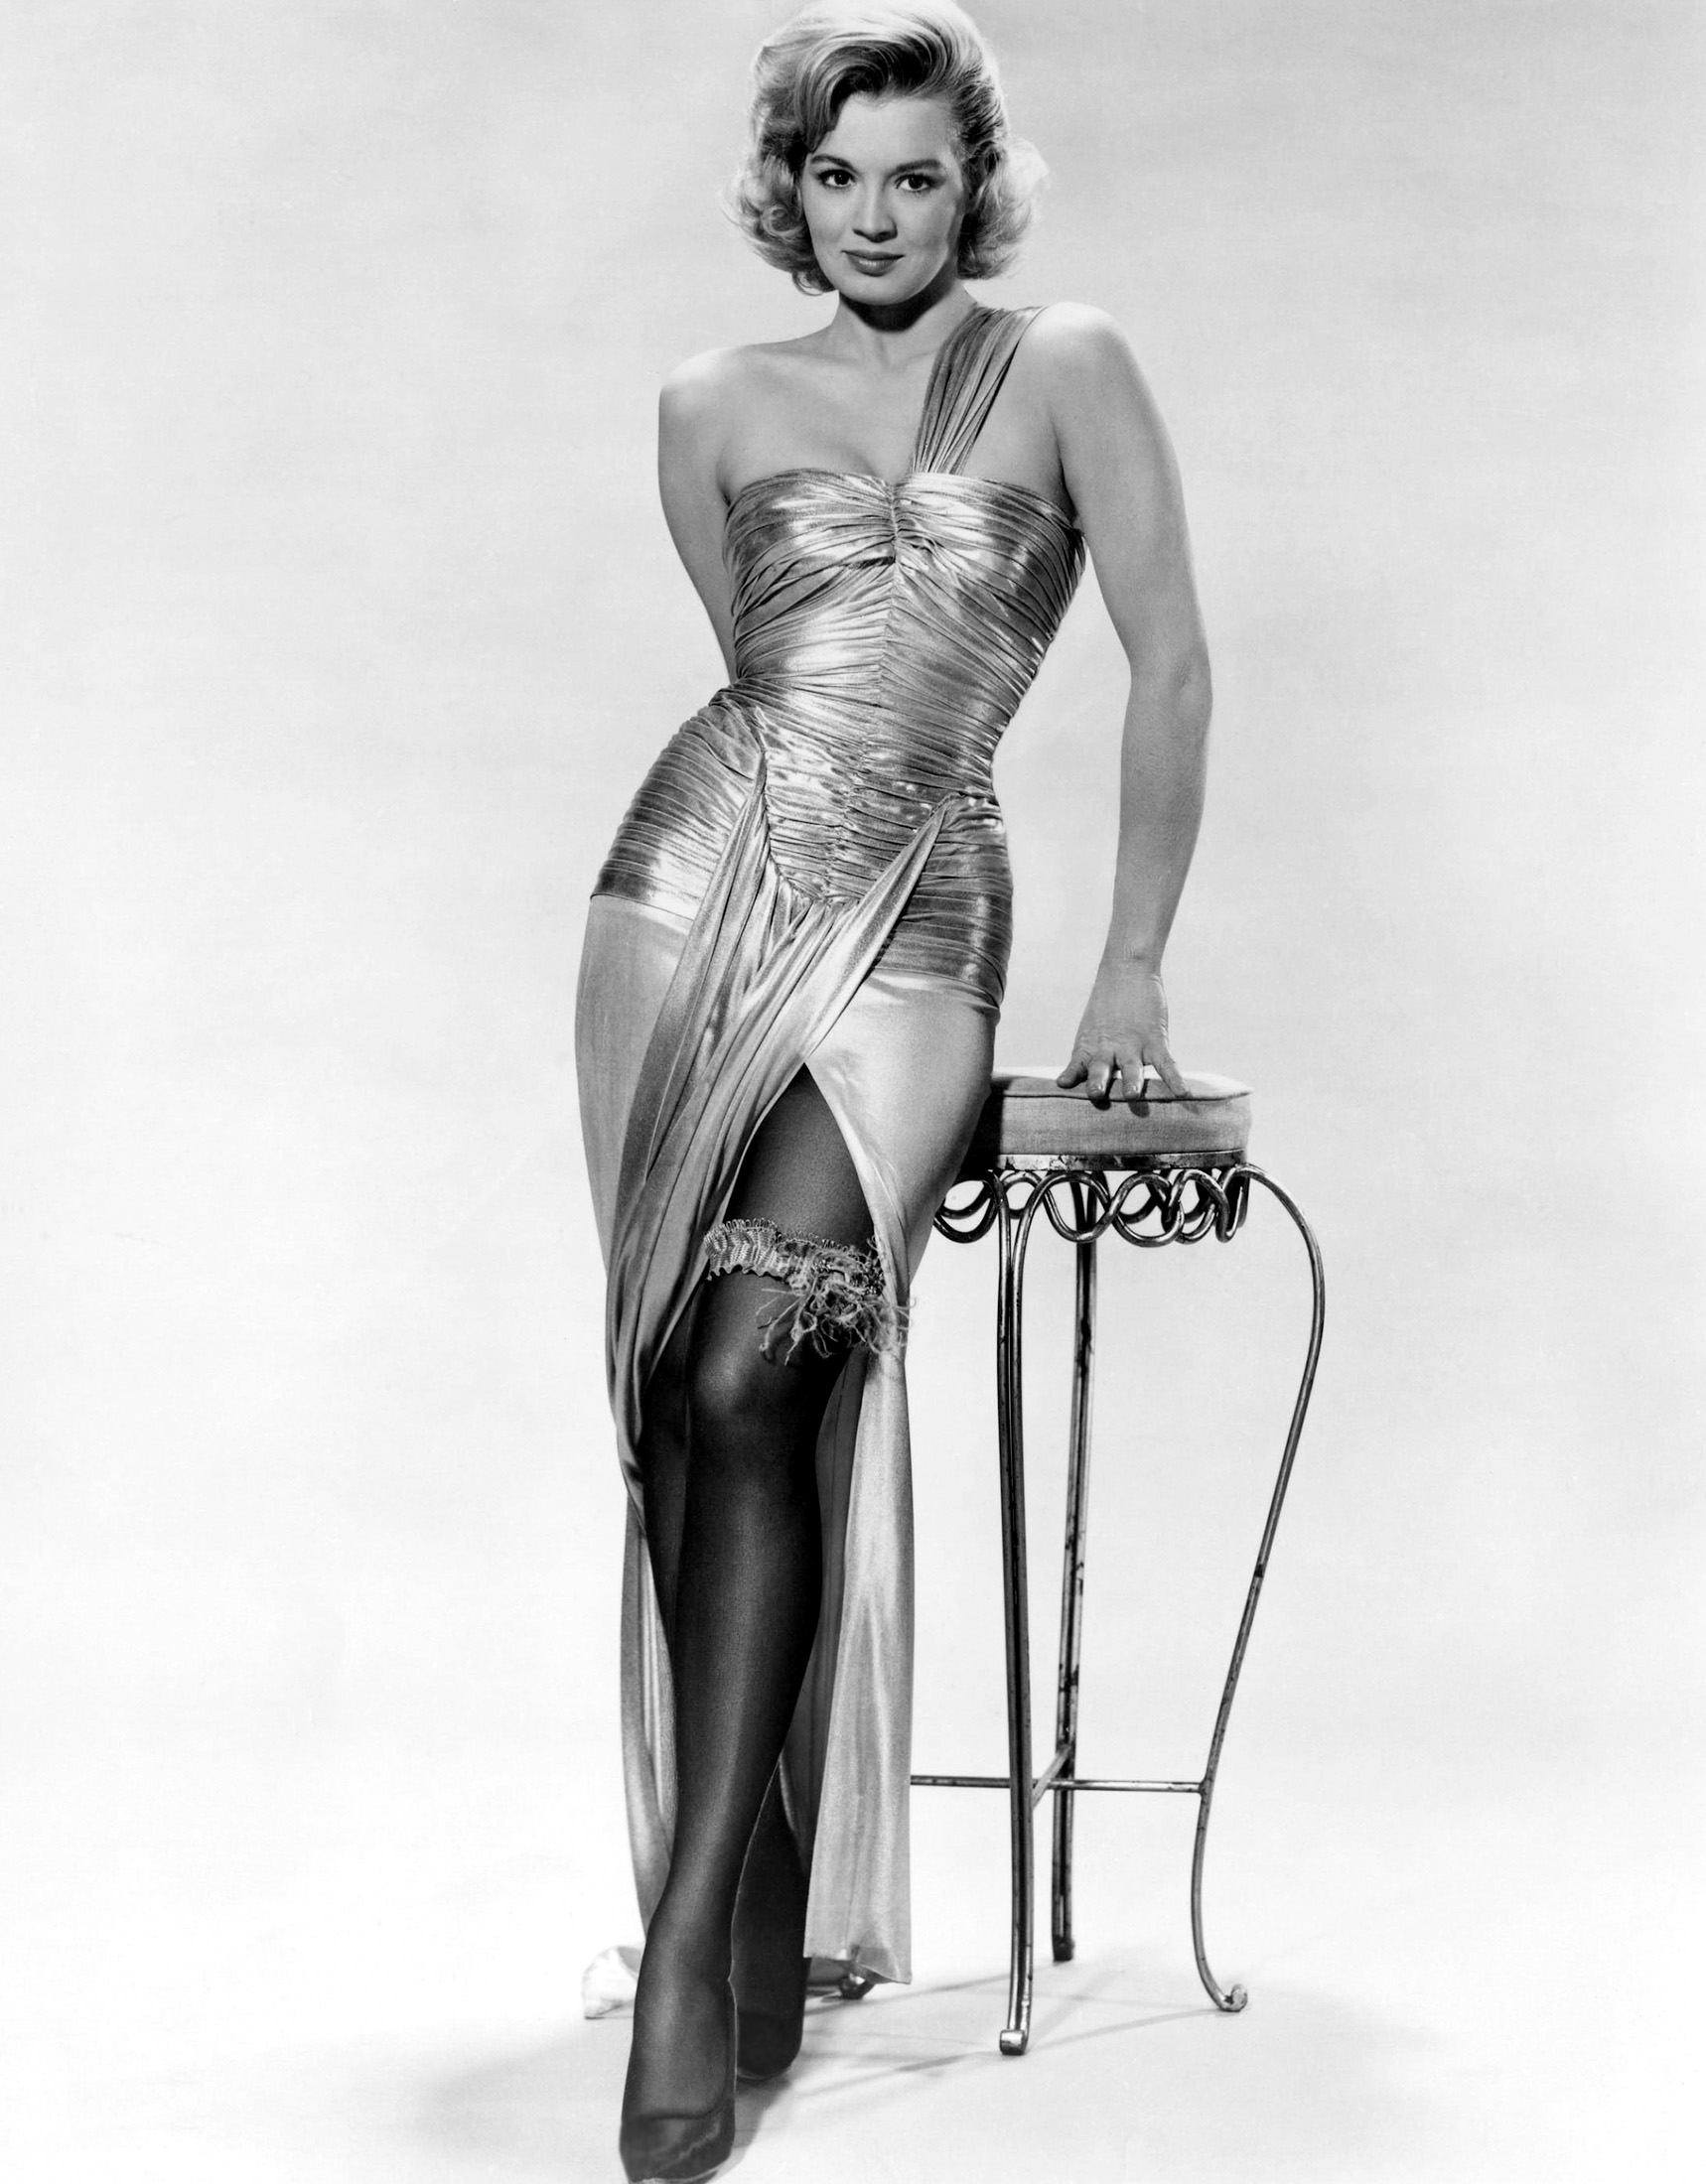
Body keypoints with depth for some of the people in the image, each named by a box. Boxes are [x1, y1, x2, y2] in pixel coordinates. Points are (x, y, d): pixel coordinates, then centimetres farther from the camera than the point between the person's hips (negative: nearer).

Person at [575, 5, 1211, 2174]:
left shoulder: (1065, 370, 6)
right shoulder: (716, 407, 14)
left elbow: (1171, 665, 2)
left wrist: (1134, 968, 0)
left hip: (913, 920, -3)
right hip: (700, 875, 3)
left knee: (754, 1372, -22)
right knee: (694, 1383, -4)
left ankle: (701, 1926, -17)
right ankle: (758, 1889, 6)